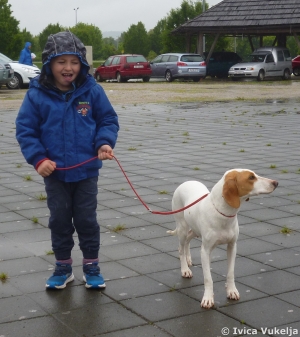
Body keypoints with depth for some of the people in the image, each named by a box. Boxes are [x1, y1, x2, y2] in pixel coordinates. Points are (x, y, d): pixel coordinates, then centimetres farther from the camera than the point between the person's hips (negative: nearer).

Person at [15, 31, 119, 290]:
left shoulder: (92, 91, -7)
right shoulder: (37, 94, -8)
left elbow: (108, 120, 2)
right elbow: (25, 129, -5)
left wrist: (105, 143, -15)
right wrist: (38, 158, -15)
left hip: (86, 170, 0)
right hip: (54, 172, 1)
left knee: (86, 220, 9)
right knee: (59, 221, 12)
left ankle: (92, 267, 25)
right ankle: (63, 268, 28)